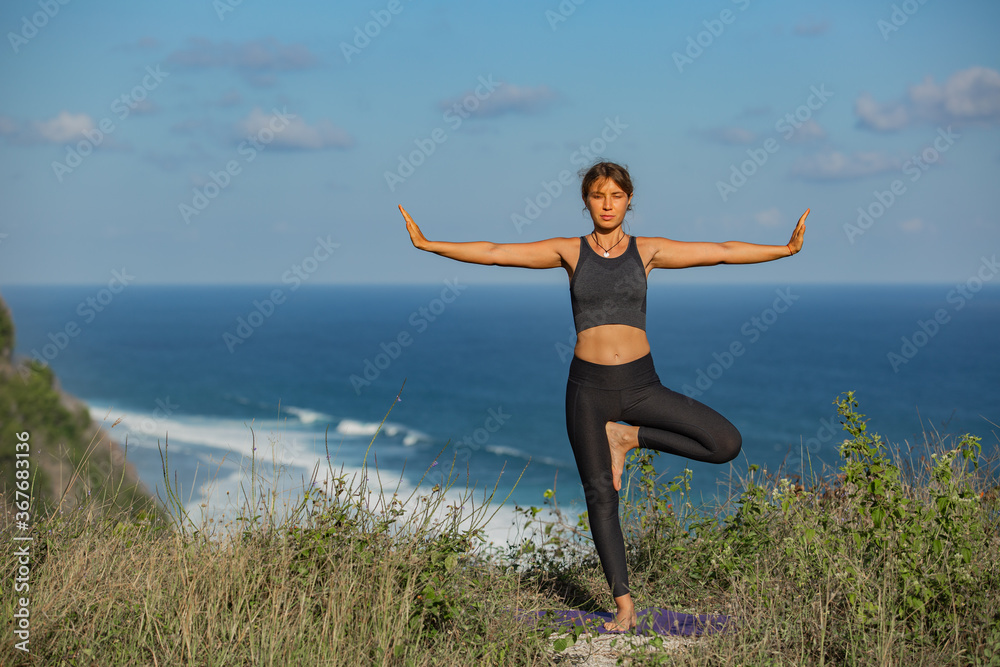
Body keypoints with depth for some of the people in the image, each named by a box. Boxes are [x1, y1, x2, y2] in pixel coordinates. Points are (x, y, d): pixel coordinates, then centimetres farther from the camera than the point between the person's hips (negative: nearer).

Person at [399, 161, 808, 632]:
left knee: (726, 443, -13)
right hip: (588, 386, -1)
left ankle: (627, 436, 4)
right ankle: (624, 606, 12)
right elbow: (491, 253, 1)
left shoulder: (648, 251, 2)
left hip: (640, 383, 1)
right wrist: (428, 244, -3)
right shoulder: (569, 252, 2)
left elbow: (723, 252, 1)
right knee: (600, 494, 1)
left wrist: (786, 249, -6)